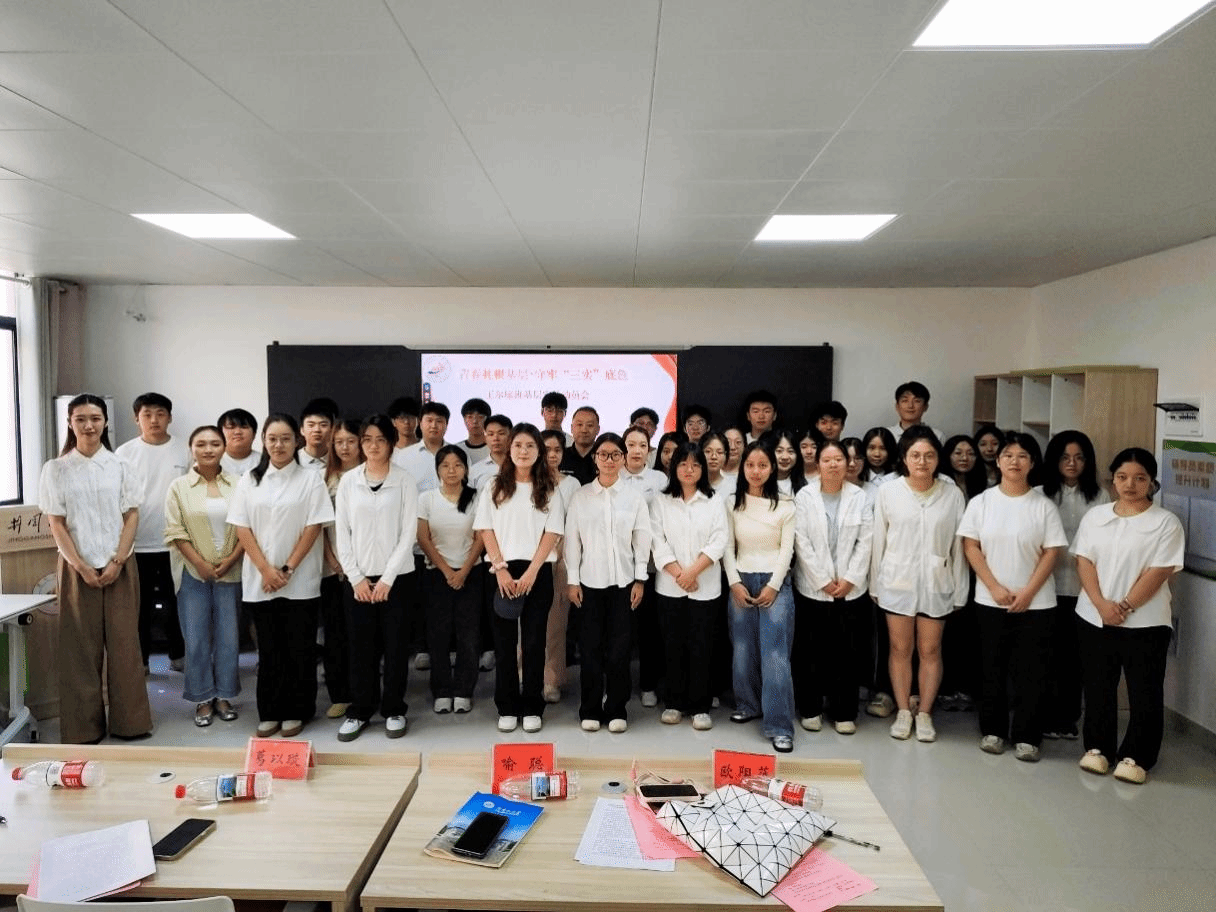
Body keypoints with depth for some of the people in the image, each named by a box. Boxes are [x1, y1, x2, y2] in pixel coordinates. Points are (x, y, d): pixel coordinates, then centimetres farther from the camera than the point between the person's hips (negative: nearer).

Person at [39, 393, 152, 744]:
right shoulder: (56, 469, 2)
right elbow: (56, 524, -1)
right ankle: (84, 726, 14)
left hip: (119, 567, 1)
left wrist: (117, 562, -9)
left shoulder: (120, 466, 4)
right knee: (81, 647, 4)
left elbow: (131, 516, 1)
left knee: (124, 643, 3)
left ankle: (129, 721, 12)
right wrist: (81, 567, -10)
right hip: (77, 568, 0)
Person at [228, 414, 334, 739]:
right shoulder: (249, 480, 7)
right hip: (259, 581, 2)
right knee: (269, 649, 9)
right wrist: (266, 570, -9)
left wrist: (287, 569, -11)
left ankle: (296, 712, 16)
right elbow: (242, 528, 2)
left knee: (299, 649, 4)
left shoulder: (310, 479, 0)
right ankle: (269, 713, 19)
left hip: (300, 582, -2)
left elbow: (313, 527, -6)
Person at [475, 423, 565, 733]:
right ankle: (507, 708, 13)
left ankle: (532, 707, 12)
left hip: (537, 572, 0)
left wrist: (531, 572, -11)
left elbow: (552, 534, -1)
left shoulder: (548, 490, 5)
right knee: (505, 641, 4)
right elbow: (486, 531, 2)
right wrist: (501, 569, -9)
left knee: (534, 641, 3)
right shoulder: (495, 488, 6)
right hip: (503, 571, 1)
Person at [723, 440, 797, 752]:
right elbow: (728, 547, 4)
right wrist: (735, 583, -6)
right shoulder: (732, 503, 5)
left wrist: (773, 586, -9)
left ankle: (780, 726, -5)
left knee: (775, 654, -8)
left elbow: (787, 549, -2)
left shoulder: (785, 505, 0)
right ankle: (748, 705, 27)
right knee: (744, 650, 8)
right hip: (741, 582, 3)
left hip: (775, 582, -2)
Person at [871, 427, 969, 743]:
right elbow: (879, 541, 1)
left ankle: (924, 714, 22)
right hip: (897, 582, 0)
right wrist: (874, 585, 3)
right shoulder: (888, 492, -3)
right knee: (900, 649, 8)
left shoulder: (953, 495, -3)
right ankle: (903, 712, 22)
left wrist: (959, 591, 3)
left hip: (936, 584, 0)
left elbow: (958, 546, 1)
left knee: (930, 650, 8)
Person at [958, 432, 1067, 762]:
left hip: (1035, 602, -1)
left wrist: (1027, 593, -12)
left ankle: (1026, 737, 14)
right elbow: (970, 547, -2)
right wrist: (995, 587, -10)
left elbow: (1051, 552, -4)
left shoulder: (1044, 506, -1)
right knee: (992, 667, 9)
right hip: (990, 600, 1)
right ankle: (992, 729, 21)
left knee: (1030, 671, 2)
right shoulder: (981, 502, 1)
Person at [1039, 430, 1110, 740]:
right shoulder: (1041, 494, 1)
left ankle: (1068, 717, 21)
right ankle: (1045, 716, 18)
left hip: (1085, 588, 1)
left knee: (1076, 654, 7)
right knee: (1048, 653, 4)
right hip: (1048, 585, -1)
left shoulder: (1100, 496, 5)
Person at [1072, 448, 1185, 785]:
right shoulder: (1095, 516, 6)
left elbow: (1158, 572, -12)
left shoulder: (1166, 522, -5)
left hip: (1145, 622, -3)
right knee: (1098, 687, 12)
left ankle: (1136, 757, 19)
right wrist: (1102, 605, -13)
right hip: (1094, 618, 3)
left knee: (1144, 693, 5)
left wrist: (1125, 608, -16)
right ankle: (1098, 748, 25)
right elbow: (1084, 561, 0)